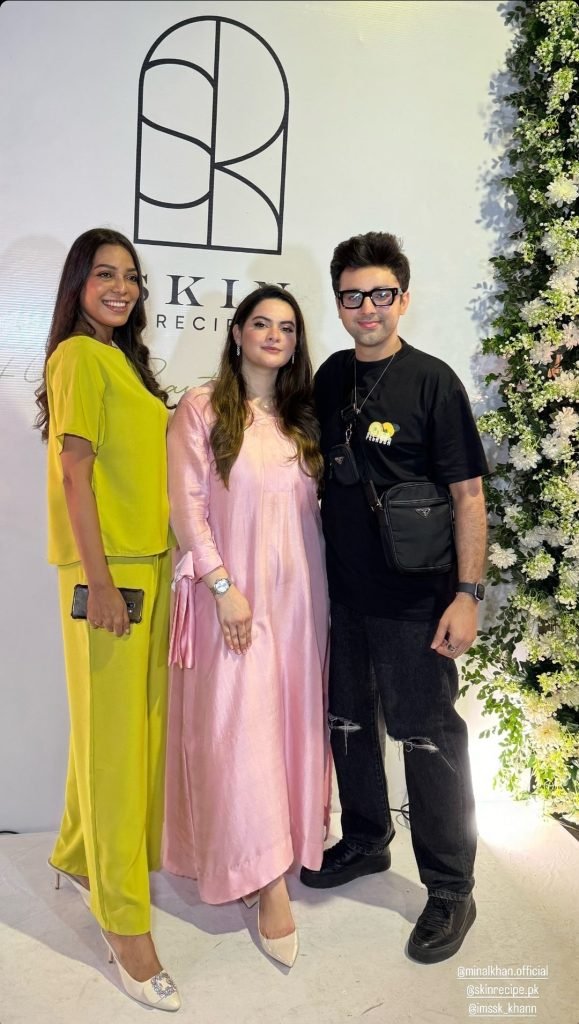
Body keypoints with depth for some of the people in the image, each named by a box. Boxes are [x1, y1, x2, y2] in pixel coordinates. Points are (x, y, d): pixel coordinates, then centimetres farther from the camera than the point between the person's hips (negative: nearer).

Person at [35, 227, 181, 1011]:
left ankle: (79, 855, 37)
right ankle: (125, 921, 12)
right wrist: (99, 581, -17)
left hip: (148, 562, 8)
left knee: (132, 723, 16)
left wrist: (158, 565, 15)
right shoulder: (79, 356, -8)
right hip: (107, 569, -8)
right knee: (113, 734, -1)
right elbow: (73, 473, -14)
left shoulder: (127, 358, 16)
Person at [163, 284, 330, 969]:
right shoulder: (202, 408, -3)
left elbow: (317, 504, 11)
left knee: (292, 719, 11)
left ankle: (282, 850, 30)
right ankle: (269, 879, 10)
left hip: (299, 590, 5)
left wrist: (321, 589, 4)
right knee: (239, 724, -2)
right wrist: (223, 585, -15)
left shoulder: (303, 416, 11)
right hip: (233, 588, -4)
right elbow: (186, 505, -9)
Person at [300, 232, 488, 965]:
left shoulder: (432, 381, -10)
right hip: (341, 589, 6)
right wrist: (314, 566, 10)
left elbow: (468, 493, -10)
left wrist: (468, 593, -16)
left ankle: (451, 891, 24)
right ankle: (364, 842, 41)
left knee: (428, 737, 5)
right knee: (348, 722, 18)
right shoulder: (330, 377, 6)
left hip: (413, 599, -5)